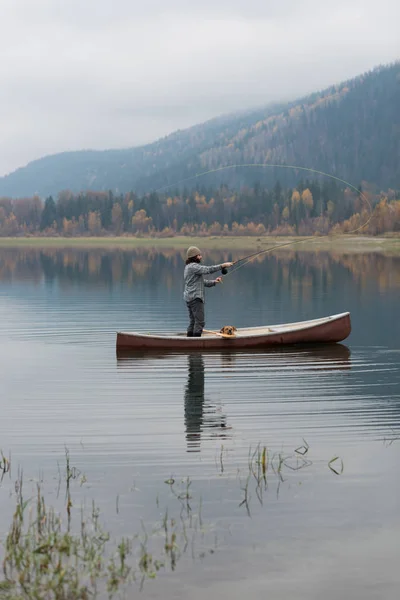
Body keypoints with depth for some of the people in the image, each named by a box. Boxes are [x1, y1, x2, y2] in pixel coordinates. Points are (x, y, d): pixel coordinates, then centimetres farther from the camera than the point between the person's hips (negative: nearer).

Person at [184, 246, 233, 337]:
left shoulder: (188, 267, 20)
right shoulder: (193, 266, -12)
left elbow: (202, 282, 20)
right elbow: (208, 270, -25)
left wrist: (214, 282, 7)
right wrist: (222, 265, -22)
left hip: (189, 298, 10)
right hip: (195, 298, -10)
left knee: (193, 322, 12)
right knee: (199, 322, -10)